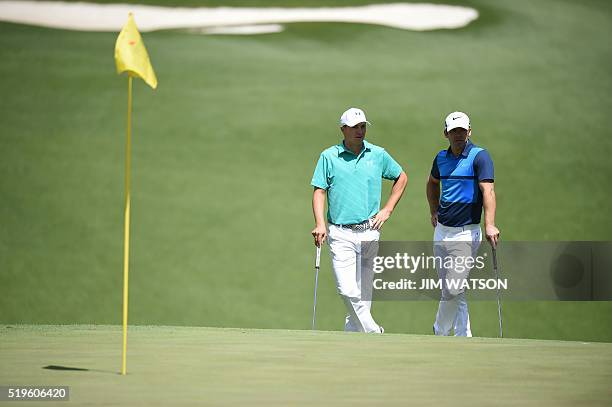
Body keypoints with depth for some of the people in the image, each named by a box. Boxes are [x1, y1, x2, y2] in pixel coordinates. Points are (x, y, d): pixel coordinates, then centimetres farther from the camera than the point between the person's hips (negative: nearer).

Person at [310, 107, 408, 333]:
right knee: (347, 290, -13)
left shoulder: (378, 155, 6)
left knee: (363, 290, 6)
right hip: (340, 235, -2)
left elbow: (401, 177, 20)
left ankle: (353, 333, 17)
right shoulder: (329, 157, 1)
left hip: (369, 232, 2)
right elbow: (319, 191, 0)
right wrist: (320, 224, -14)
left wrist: (388, 210, 11)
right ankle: (373, 332, -2)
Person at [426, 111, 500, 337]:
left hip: (466, 233, -6)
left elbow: (488, 190, -22)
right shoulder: (441, 158, 10)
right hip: (442, 231, 6)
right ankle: (463, 337, 14)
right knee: (454, 292, 8)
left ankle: (439, 332, 8)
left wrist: (489, 225, -33)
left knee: (452, 290, -10)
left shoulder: (479, 156, -10)